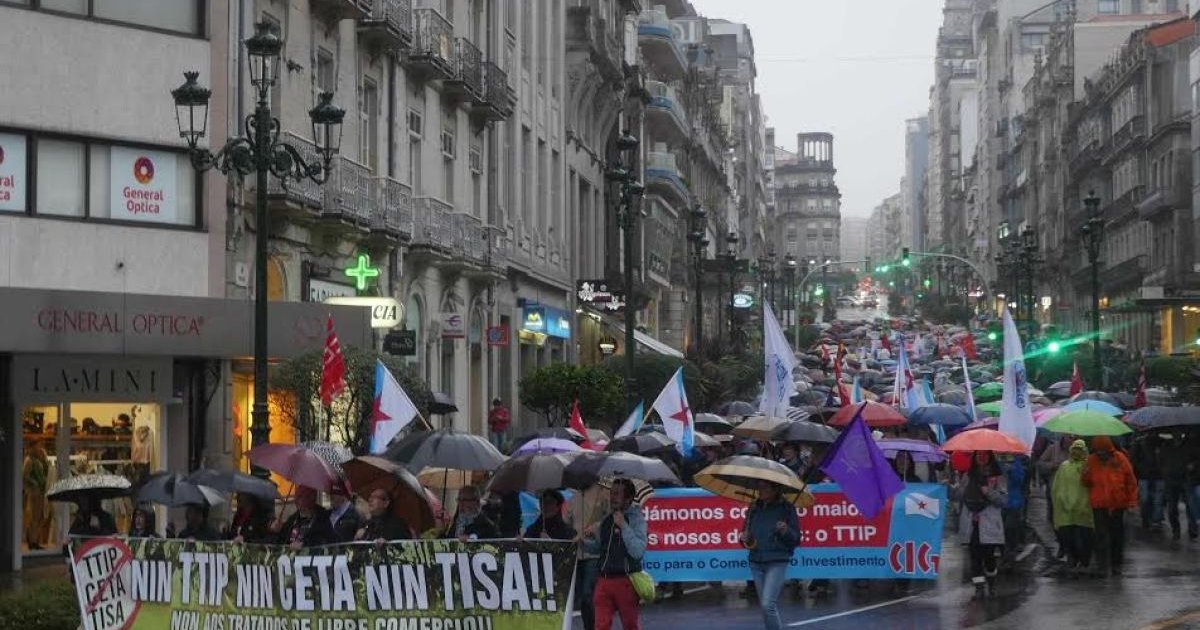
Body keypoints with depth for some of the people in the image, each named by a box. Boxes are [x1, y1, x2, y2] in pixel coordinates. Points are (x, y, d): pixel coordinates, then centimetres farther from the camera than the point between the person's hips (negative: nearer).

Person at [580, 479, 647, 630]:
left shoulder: (636, 520, -7)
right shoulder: (607, 520, 12)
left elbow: (638, 552, -20)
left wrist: (624, 526, -21)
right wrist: (584, 542, 5)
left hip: (625, 581, -5)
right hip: (604, 580, 5)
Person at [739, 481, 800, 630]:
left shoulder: (786, 509, -4)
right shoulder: (754, 508, 10)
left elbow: (796, 539, -2)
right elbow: (745, 531, 19)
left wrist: (786, 531, -23)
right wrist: (744, 538, -4)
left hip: (777, 563, -5)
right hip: (756, 563, 5)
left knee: (768, 605, -17)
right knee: (768, 606, 10)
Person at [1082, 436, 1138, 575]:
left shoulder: (1119, 459, -2)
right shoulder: (1091, 460, 1)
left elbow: (1131, 481, 3)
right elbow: (1086, 482, 10)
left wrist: (1132, 501, 1)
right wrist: (1086, 474, -12)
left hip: (1118, 503, 0)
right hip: (1099, 505, 0)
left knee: (1117, 534, 9)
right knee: (1101, 535, -7)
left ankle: (1116, 564, 20)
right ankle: (1103, 565, -6)